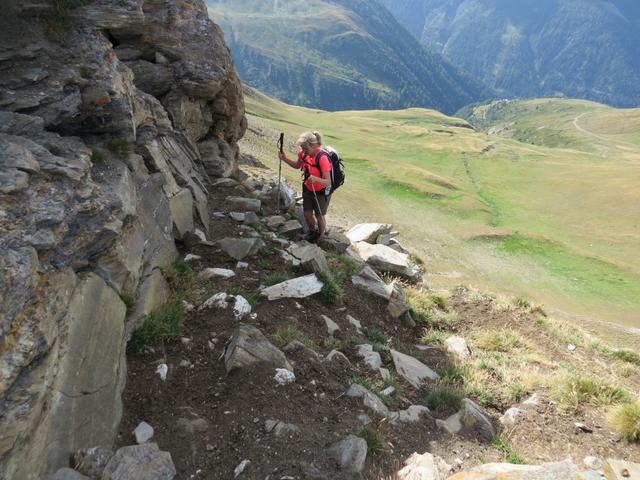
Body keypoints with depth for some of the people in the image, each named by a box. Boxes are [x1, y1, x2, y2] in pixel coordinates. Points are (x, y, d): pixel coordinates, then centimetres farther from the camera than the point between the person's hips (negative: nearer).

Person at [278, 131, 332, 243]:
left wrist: (315, 178, -52)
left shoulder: (322, 158, -33)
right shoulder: (304, 153, -13)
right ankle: (312, 231, 47)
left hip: (321, 192, -5)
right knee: (307, 214, 15)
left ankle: (320, 235, 43)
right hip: (308, 189, 6)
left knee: (319, 216, 13)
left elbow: (328, 183, -33)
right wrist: (285, 159, -7)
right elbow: (297, 165, 10)